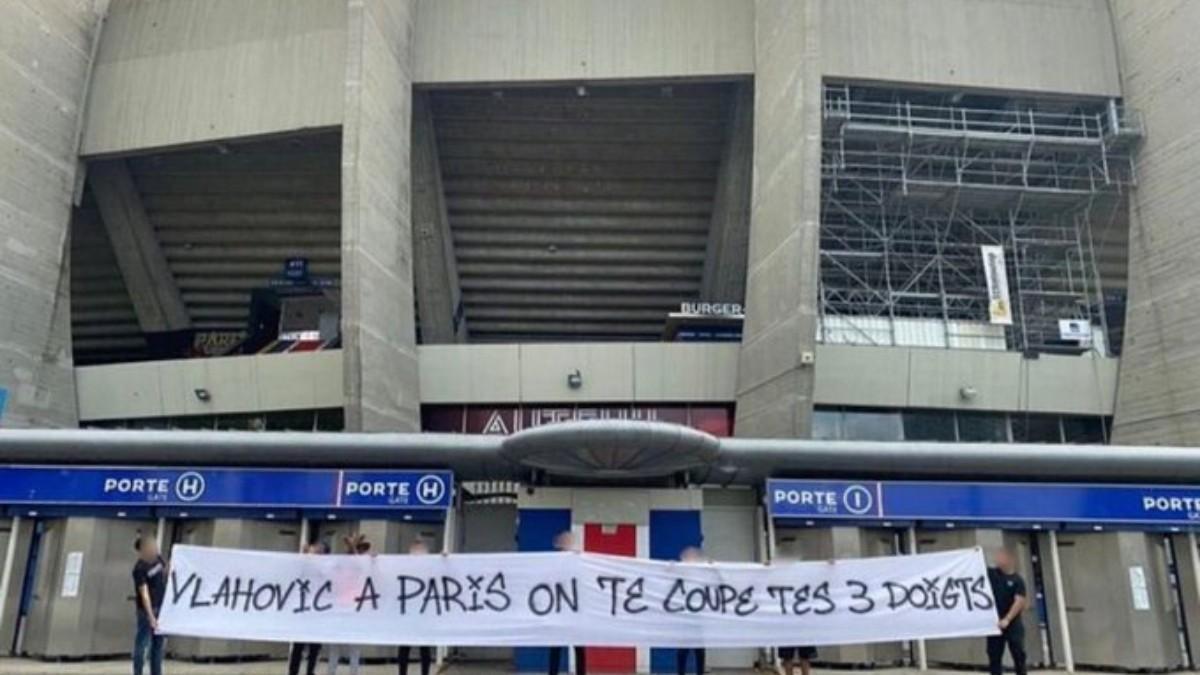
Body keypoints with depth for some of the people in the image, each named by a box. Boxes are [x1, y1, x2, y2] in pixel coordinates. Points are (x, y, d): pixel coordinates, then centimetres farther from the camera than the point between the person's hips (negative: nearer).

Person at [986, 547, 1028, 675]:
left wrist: (1007, 619, -24)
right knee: (994, 656, 5)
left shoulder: (1017, 580, -7)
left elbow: (1019, 601, -15)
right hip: (995, 623, 3)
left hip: (1012, 624, -3)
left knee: (1018, 654, 3)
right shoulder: (991, 573, 4)